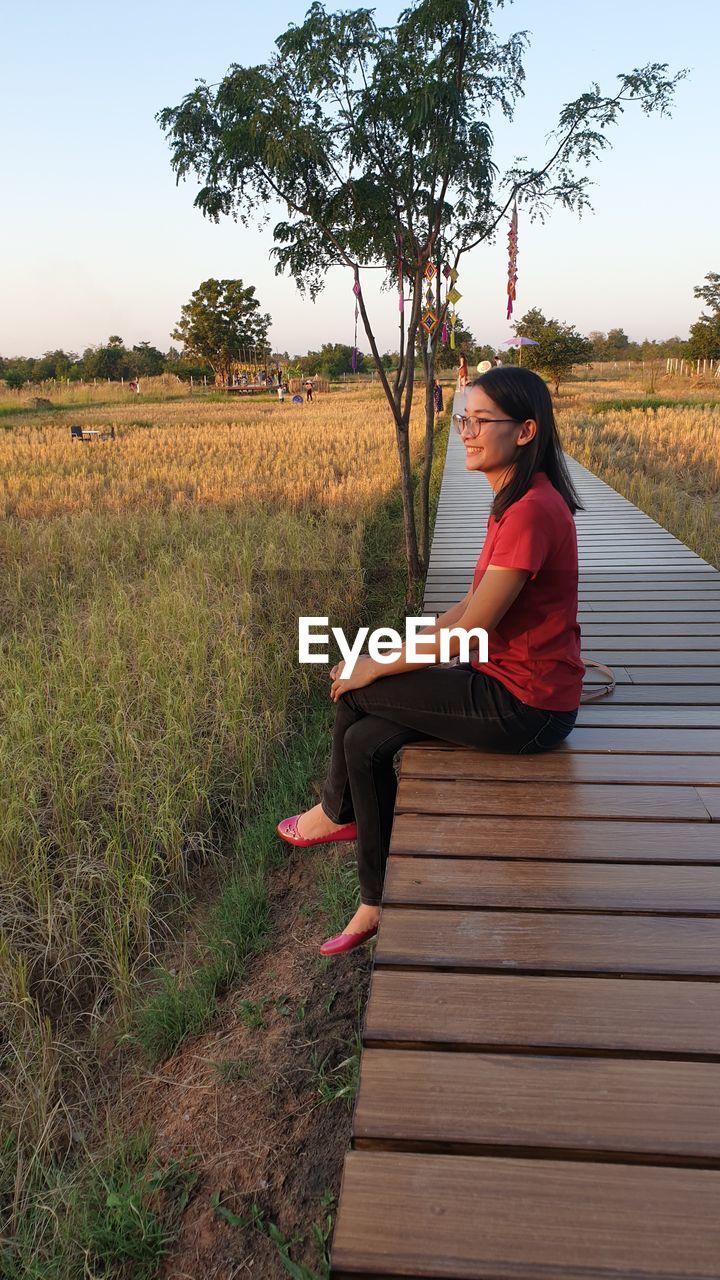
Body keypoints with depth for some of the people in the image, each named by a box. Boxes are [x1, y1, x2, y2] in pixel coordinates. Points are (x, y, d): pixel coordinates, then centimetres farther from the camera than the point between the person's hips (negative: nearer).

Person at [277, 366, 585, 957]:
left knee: (357, 691, -4)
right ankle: (377, 903, 18)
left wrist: (376, 668, -11)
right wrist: (395, 651, 3)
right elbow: (470, 605, 12)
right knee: (364, 741, 3)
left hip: (524, 707, -9)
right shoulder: (513, 500, 9)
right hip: (511, 682, 9)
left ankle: (337, 811, 24)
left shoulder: (532, 511, -23)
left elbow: (468, 633, -23)